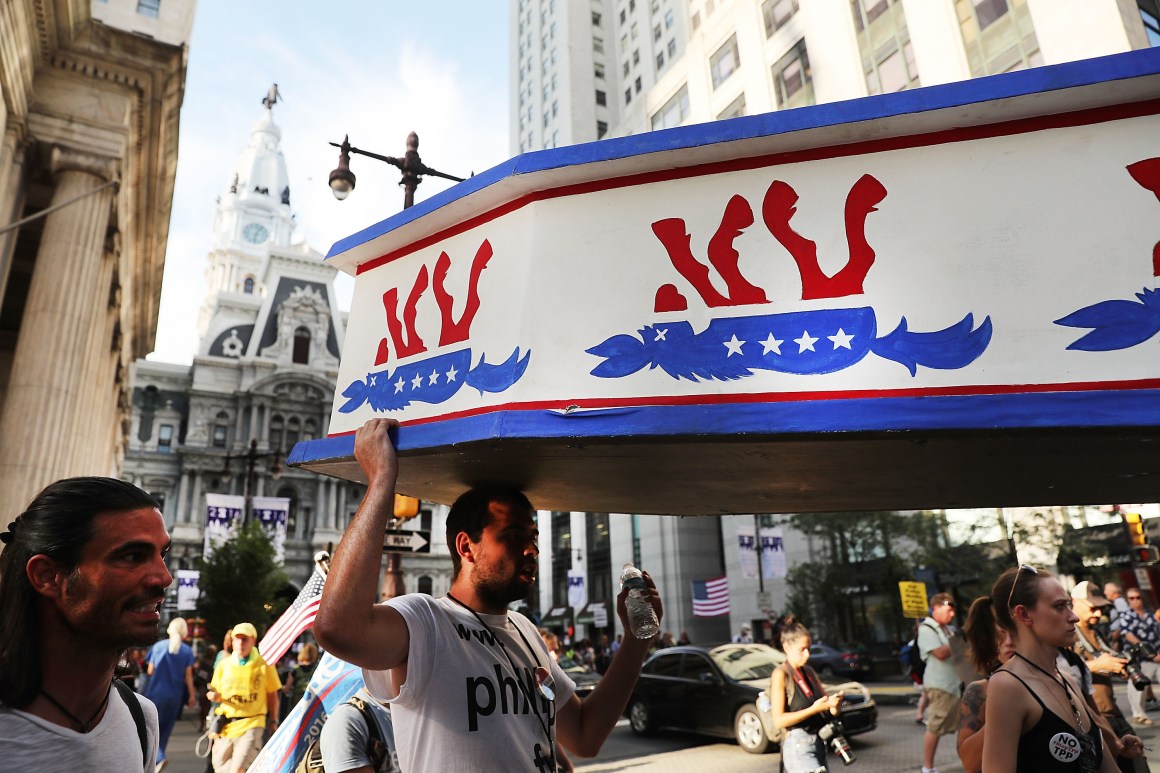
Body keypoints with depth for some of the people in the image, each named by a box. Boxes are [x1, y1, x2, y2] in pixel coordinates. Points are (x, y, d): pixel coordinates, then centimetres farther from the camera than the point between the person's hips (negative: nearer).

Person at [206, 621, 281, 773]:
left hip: (251, 724, -4)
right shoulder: (224, 664, 4)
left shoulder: (264, 665, -4)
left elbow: (272, 694, 6)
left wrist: (273, 721, 9)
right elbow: (216, 694, 14)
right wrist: (214, 696, -9)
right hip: (225, 724, 4)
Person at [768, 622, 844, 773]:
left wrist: (834, 705, -10)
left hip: (818, 742, 8)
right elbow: (778, 720, -16)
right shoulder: (781, 674, -9)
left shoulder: (809, 672, 12)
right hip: (798, 744, -7)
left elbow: (833, 712, 13)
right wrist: (814, 709, -21)